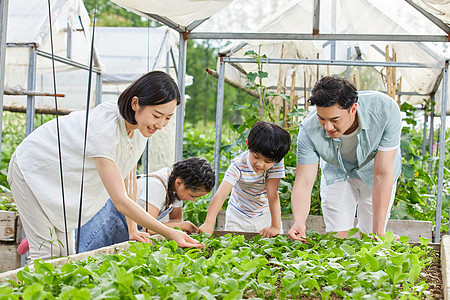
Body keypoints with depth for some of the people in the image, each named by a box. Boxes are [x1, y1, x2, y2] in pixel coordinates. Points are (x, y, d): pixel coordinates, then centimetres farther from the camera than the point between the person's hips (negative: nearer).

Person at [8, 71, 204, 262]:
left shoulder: (138, 126, -15)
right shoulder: (105, 128, -39)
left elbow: (127, 172, -3)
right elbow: (120, 201, -40)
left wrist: (132, 230, -7)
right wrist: (169, 233, -43)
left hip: (63, 183, 8)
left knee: (66, 253, 4)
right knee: (46, 254, -12)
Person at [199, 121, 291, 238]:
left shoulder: (277, 162, -23)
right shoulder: (238, 165, -28)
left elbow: (273, 194, -25)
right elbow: (221, 194, -38)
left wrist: (276, 227, -32)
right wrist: (209, 223, -50)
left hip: (265, 215, 1)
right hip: (238, 217, -1)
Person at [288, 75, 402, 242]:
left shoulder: (385, 110, -38)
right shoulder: (309, 130, -34)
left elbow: (382, 174, -34)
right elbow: (303, 183, -30)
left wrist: (378, 233, -34)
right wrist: (298, 221, -51)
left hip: (372, 169, -1)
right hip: (337, 172, 1)